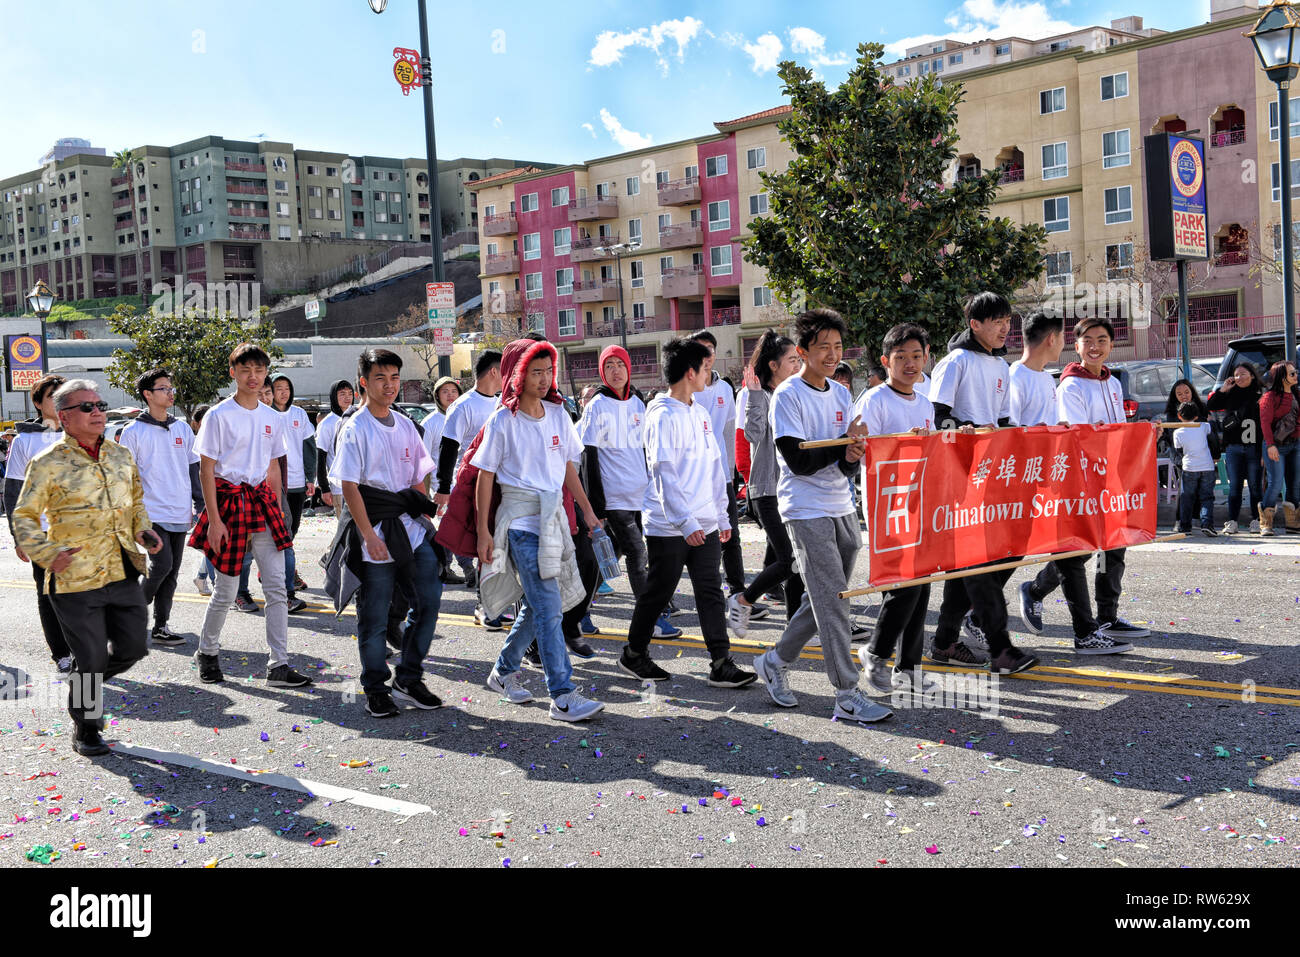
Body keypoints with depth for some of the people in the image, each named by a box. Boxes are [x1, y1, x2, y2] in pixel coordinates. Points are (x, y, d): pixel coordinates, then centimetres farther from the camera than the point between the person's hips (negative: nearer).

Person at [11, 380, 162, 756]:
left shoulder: (120, 456, 11)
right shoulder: (48, 464, -6)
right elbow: (24, 518, -3)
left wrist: (143, 531, 8)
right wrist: (47, 553, -17)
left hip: (124, 574, 6)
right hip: (76, 581, -5)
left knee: (133, 648, 9)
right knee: (92, 659, 0)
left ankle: (85, 682, 39)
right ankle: (85, 729, 23)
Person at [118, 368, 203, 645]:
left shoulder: (182, 429, 12)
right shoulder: (134, 432, -2)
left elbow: (193, 467, 18)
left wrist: (199, 503, 11)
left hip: (180, 514, 5)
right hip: (152, 513, -5)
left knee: (172, 571, 6)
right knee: (162, 565, -15)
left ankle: (160, 626, 15)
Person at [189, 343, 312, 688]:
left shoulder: (271, 417, 9)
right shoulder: (219, 415, -6)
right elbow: (206, 470, -7)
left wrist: (277, 509, 13)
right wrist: (214, 519, -12)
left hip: (263, 501, 5)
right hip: (229, 502, -4)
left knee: (277, 587, -3)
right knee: (226, 589, 5)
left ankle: (278, 666, 0)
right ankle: (207, 653, 29)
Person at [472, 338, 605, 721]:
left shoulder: (558, 414, 7)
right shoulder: (503, 422, -8)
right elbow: (485, 477, -5)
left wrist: (587, 511, 15)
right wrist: (483, 531, -8)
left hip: (554, 514, 6)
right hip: (521, 518, -6)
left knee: (537, 603, 13)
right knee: (548, 606, -11)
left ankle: (504, 671, 32)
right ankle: (563, 696, -9)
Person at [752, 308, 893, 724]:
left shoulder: (842, 394, 12)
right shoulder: (788, 396, -10)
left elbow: (848, 454, 8)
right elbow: (798, 460, -17)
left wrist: (852, 457, -15)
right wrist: (843, 444, -14)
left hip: (840, 508, 7)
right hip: (806, 510, -7)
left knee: (824, 598, 11)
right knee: (832, 600, -10)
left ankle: (775, 661, 29)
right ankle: (848, 697, -6)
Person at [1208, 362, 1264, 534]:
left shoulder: (1261, 395, -1)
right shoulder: (1230, 395, 10)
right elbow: (1210, 407, 11)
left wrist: (1265, 450, -10)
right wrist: (1222, 390, -1)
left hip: (1254, 447, -2)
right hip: (1233, 447, 3)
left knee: (1255, 486, 3)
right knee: (1234, 486, 4)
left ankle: (1256, 521, 13)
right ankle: (1232, 522, 9)